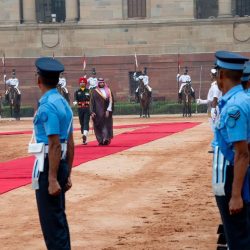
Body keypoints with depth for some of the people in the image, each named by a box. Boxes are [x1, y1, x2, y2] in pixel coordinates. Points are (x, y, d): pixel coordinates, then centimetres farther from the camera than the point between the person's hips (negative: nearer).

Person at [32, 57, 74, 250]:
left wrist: (52, 179, -20)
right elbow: (70, 143, 14)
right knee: (58, 217, 19)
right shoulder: (64, 103, 11)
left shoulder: (48, 106, -17)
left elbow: (54, 145, -21)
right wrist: (67, 174, 19)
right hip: (62, 163, 9)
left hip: (49, 165, -9)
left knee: (51, 221, -4)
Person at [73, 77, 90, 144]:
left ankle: (85, 135, -32)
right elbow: (76, 98, -5)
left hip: (87, 109, -2)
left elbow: (92, 99, 5)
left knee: (86, 122, -15)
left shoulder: (88, 91, 4)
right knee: (82, 123, 6)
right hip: (80, 109, 2)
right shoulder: (77, 92, 8)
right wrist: (75, 102, -28)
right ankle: (84, 139, 14)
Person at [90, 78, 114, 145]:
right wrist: (92, 112, -8)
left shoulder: (108, 91, 8)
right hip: (98, 113, 0)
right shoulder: (95, 92, 6)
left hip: (106, 112, 0)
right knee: (99, 126, -1)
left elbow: (111, 101, 0)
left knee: (106, 125, -8)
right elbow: (92, 102, 2)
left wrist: (108, 110, -12)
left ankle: (106, 138, -16)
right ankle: (100, 140, 3)